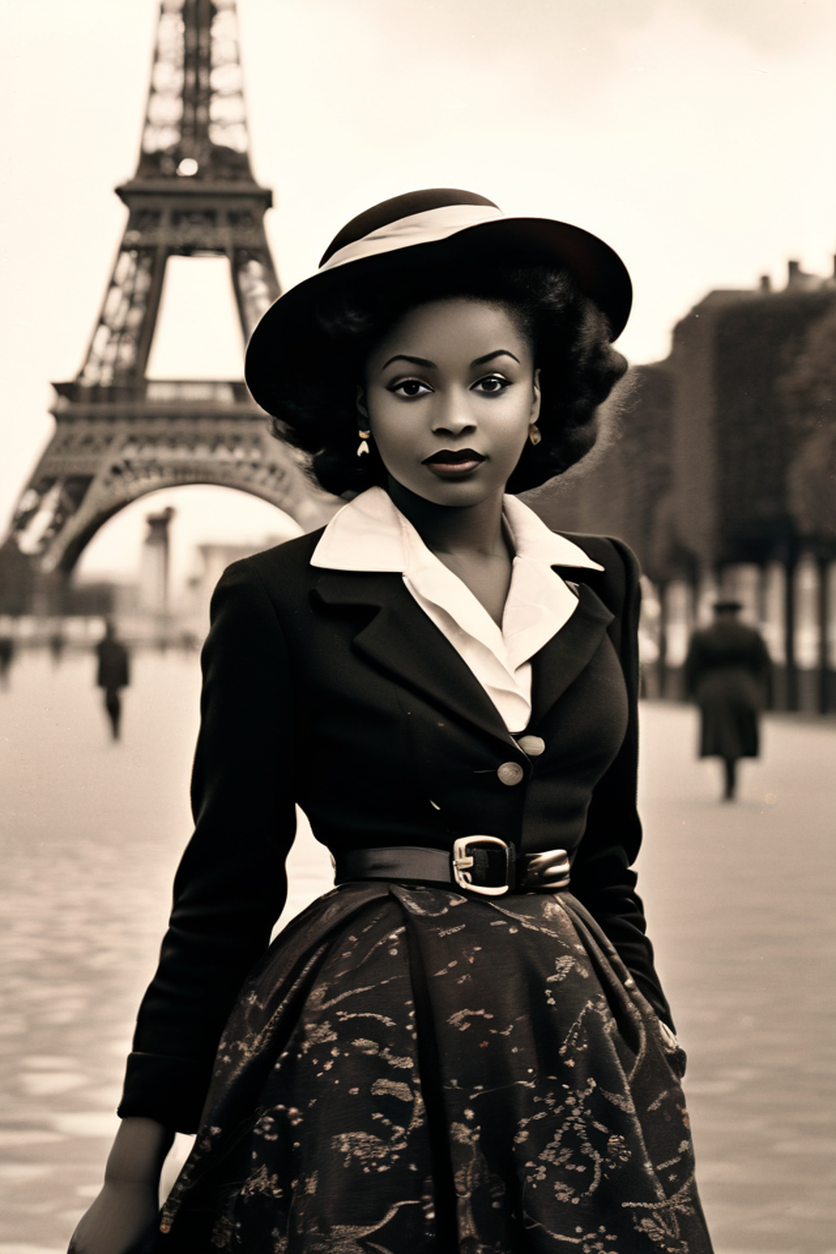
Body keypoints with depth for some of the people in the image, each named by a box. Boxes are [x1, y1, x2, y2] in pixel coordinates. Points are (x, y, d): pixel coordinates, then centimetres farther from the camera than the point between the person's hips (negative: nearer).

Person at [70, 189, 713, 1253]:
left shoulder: (599, 584, 7)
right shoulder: (279, 600, -6)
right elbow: (225, 892, -4)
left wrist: (656, 1063, 15)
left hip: (577, 1032, 4)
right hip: (360, 1041, -4)